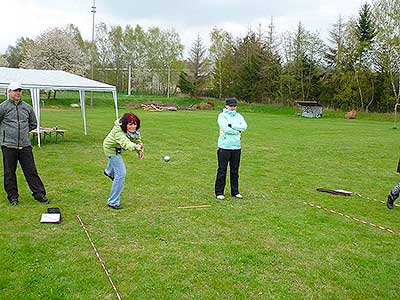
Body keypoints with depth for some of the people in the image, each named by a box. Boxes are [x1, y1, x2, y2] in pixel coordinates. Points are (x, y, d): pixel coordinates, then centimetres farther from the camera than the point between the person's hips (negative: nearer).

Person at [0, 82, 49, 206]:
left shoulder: (27, 107, 10)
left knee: (31, 170, 4)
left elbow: (33, 124, 22)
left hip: (25, 145, 2)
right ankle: (12, 196, 18)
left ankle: (39, 194, 11)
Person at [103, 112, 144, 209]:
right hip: (111, 148, -8)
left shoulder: (134, 129, -24)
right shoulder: (118, 131, -44)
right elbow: (125, 143, -62)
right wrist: (135, 147, -81)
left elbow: (137, 139, -6)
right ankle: (113, 202, -2)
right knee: (121, 174, -13)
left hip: (117, 148, 8)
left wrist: (140, 151, -20)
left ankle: (109, 172, 75)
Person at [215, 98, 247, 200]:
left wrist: (232, 125, -13)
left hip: (236, 146, 5)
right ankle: (219, 192, 8)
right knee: (222, 170, -1)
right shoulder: (222, 115, -2)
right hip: (224, 146, -5)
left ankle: (235, 191, 21)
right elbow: (226, 129, -17)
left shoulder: (238, 116, 13)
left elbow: (244, 126, -5)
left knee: (235, 170, 11)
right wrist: (237, 131, -8)